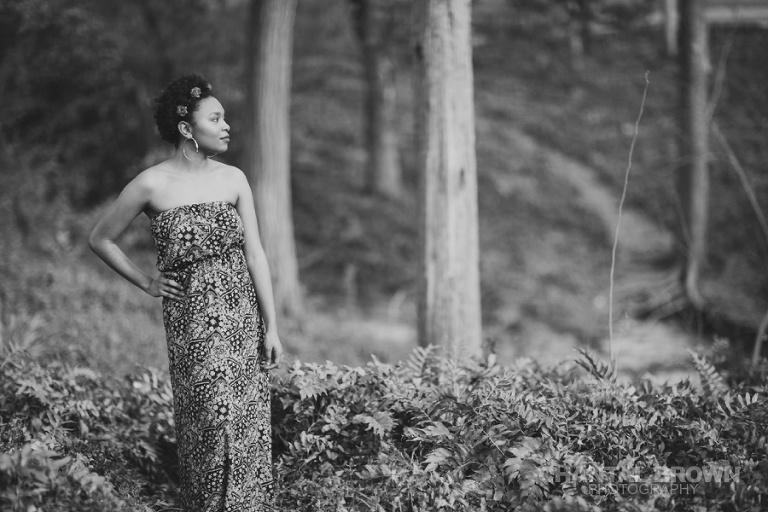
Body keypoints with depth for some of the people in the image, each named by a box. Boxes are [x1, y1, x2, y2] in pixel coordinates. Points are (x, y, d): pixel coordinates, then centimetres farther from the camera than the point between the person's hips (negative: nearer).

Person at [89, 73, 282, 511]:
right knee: (213, 421, -6)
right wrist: (147, 284, 4)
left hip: (244, 314, 3)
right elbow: (101, 240, 7)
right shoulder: (152, 186, -6)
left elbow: (255, 254, 3)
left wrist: (272, 327, -1)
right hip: (192, 320, -3)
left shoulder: (233, 179, 4)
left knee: (249, 422, 4)